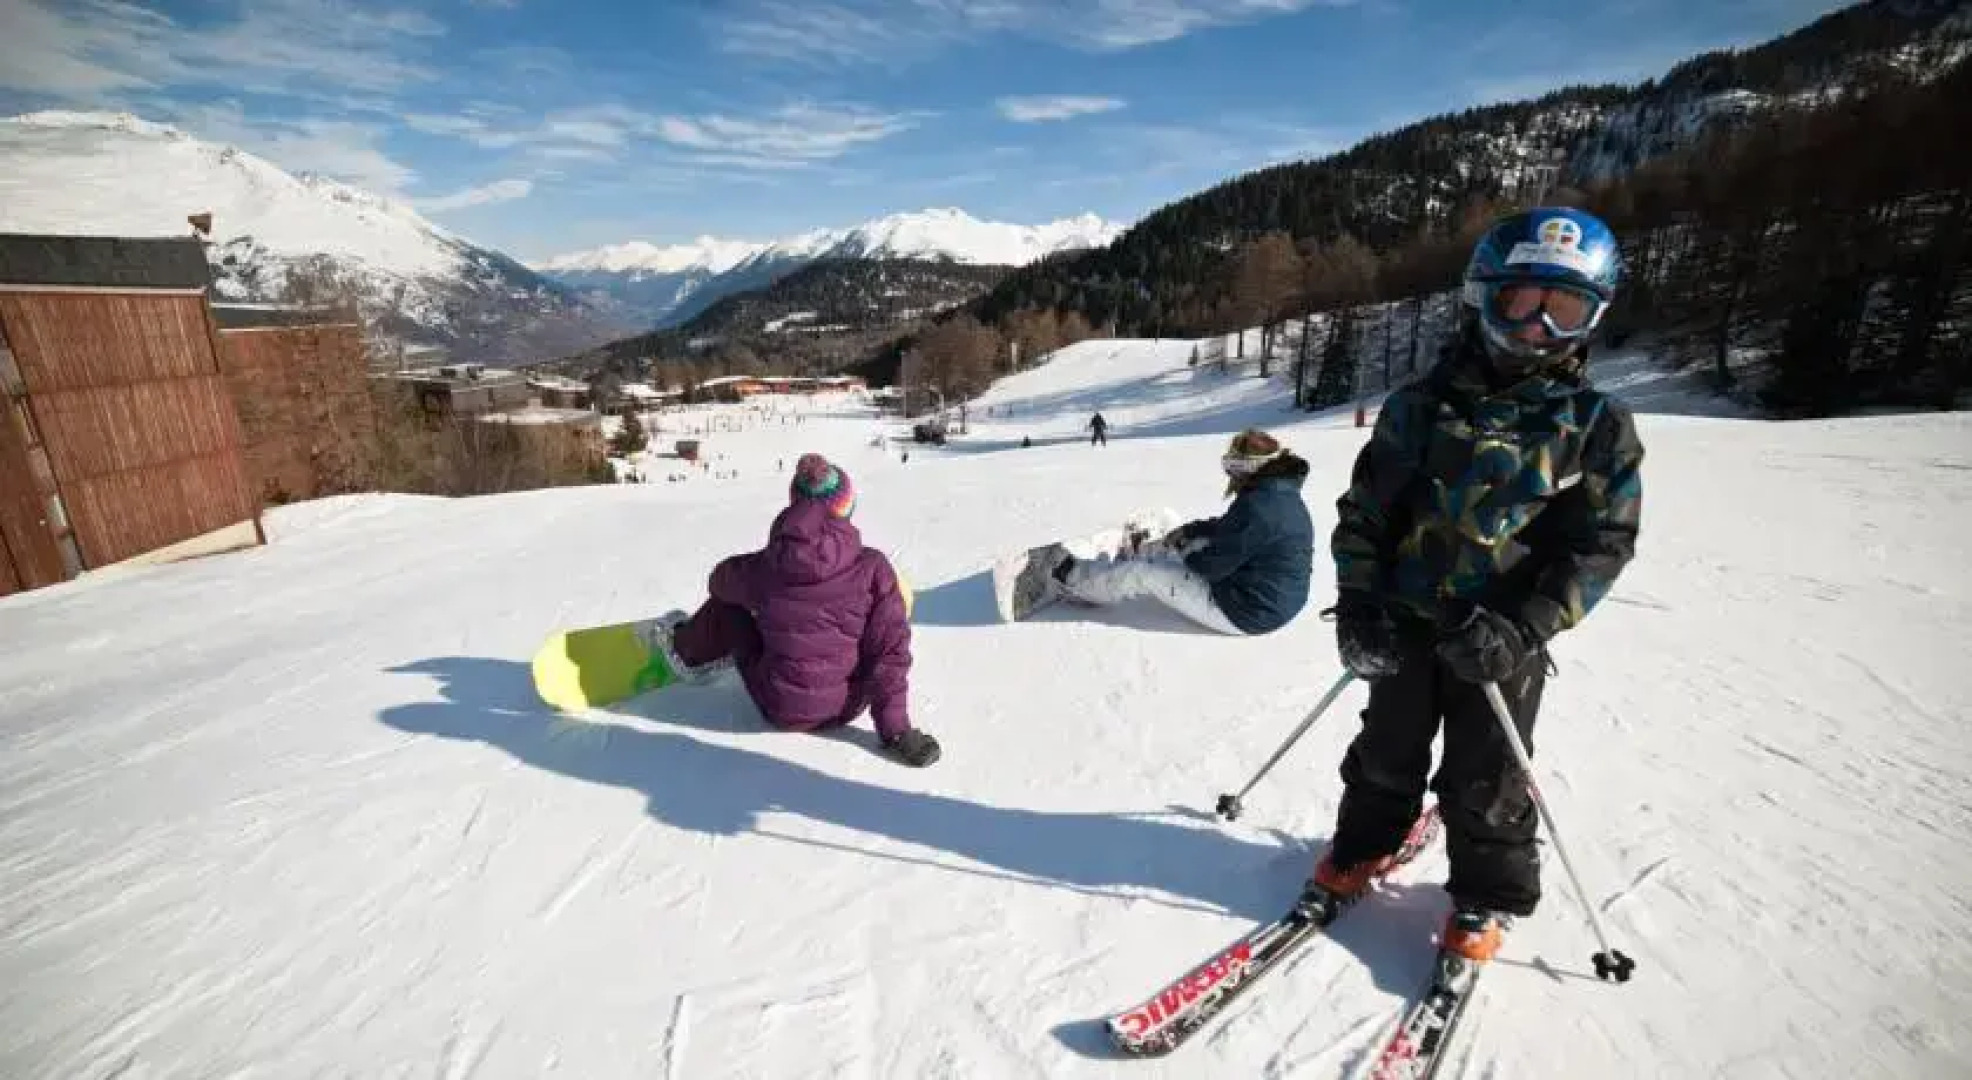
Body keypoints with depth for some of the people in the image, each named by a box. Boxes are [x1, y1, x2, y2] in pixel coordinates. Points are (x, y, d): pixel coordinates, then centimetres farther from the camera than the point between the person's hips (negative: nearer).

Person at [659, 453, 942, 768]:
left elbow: (720, 580, 9)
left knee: (726, 602, 18)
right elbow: (889, 651, -17)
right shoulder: (872, 567, -20)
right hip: (846, 708, 0)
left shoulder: (762, 567, -14)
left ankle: (688, 654, 47)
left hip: (780, 710, 0)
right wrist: (896, 731, -9)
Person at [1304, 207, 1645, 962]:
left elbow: (1601, 544, -4)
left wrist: (1525, 626, -17)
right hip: (1405, 621, 2)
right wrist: (1359, 602, -7)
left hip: (1501, 636, -1)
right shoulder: (1422, 404, 0)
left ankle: (1489, 898, 34)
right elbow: (1363, 509, 2)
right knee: (1386, 752, 17)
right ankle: (1362, 849, 40)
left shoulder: (1598, 426, -2)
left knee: (1485, 779, 11)